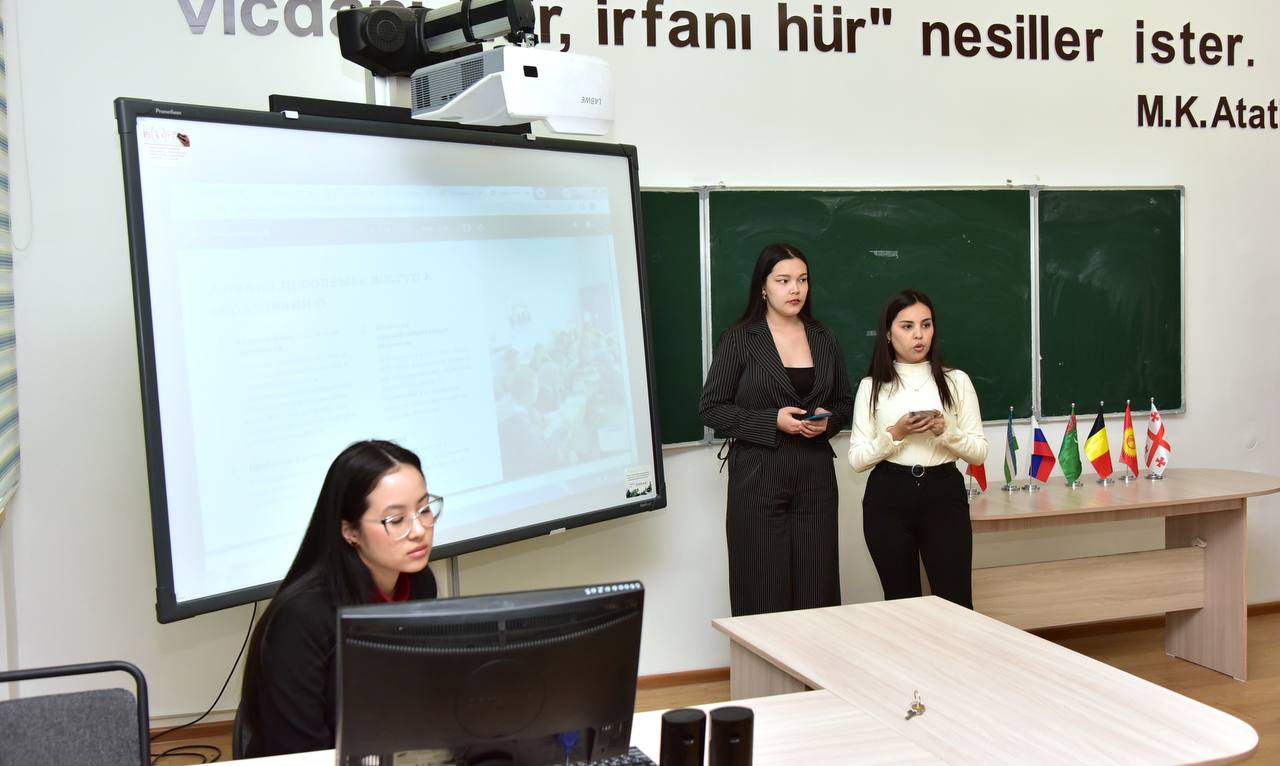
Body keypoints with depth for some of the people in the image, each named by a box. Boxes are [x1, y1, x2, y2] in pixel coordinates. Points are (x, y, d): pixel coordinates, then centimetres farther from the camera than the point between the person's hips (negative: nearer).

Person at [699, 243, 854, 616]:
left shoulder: (824, 338, 11)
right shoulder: (740, 338, -2)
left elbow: (845, 402, 19)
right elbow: (711, 408, -4)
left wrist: (828, 420, -4)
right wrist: (772, 421, -15)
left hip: (816, 477, 4)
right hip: (758, 476, -3)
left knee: (817, 589, 2)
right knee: (764, 591, -2)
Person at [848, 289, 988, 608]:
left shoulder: (956, 381, 5)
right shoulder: (871, 387, 3)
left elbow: (979, 452, 4)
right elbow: (856, 458, -1)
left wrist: (946, 432, -14)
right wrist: (896, 434, -15)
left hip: (944, 494, 0)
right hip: (889, 498, 0)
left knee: (956, 603, -3)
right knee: (901, 602, 8)